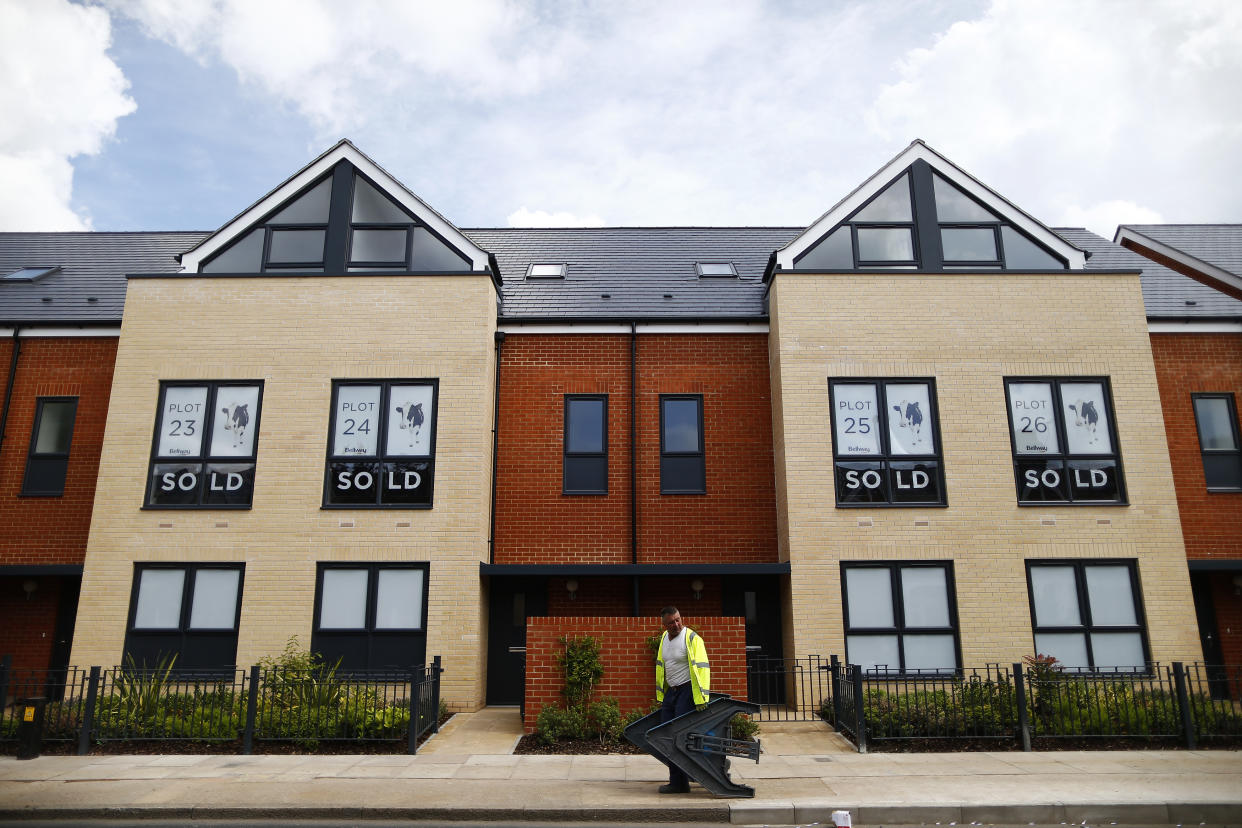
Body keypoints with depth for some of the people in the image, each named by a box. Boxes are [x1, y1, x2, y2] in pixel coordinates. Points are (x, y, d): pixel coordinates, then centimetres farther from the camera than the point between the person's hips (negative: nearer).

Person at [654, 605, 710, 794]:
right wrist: (660, 696, 19)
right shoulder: (664, 638, 10)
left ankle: (679, 783, 1)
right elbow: (660, 667, 19)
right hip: (671, 691, 8)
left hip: (688, 691, -8)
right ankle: (676, 780, 14)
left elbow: (701, 668, -20)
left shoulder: (692, 638, -14)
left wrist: (701, 698, -25)